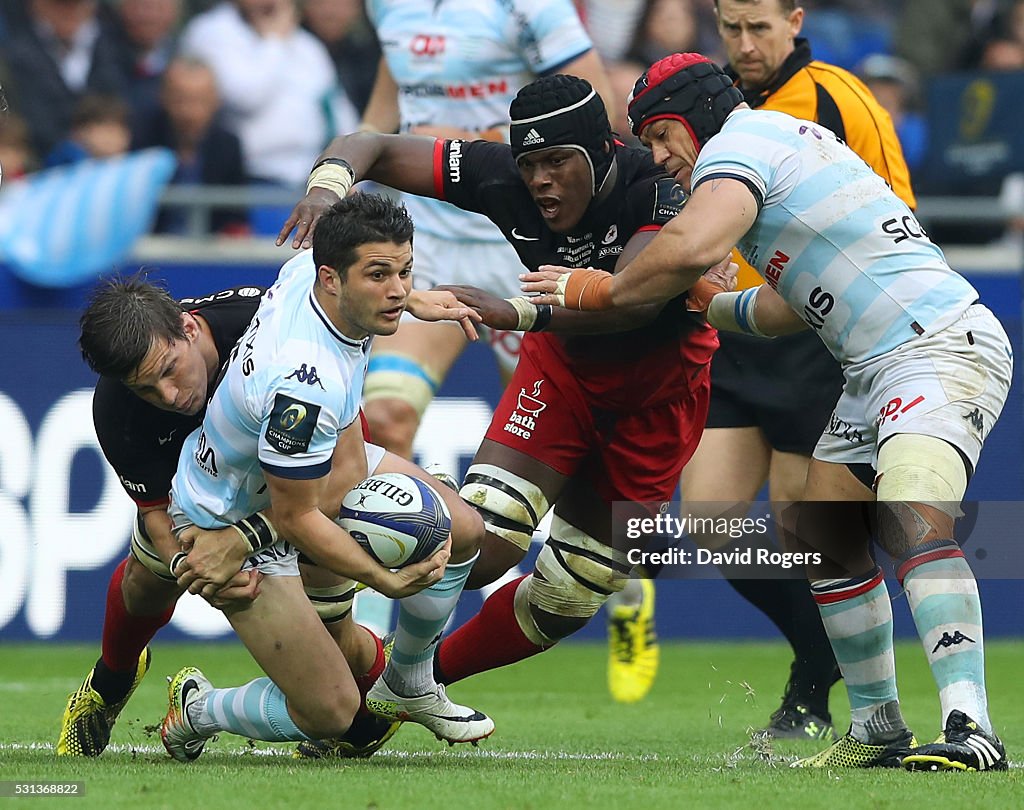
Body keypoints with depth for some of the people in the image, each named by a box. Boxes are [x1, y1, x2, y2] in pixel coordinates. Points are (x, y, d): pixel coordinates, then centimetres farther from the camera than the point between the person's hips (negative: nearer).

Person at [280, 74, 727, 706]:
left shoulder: (656, 190, -33)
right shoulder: (502, 179, -21)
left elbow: (635, 298, -50)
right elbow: (370, 146, -17)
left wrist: (515, 312, -59)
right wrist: (329, 185, -40)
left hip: (656, 387, -2)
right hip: (562, 363, 2)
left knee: (563, 602, 2)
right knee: (482, 543, -21)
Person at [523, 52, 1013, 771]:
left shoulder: (739, 138, -7)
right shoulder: (783, 141, 24)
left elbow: (693, 248, -26)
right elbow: (795, 306, 33)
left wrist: (600, 290, -11)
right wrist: (710, 309, 44)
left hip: (945, 347, -11)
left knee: (912, 517, -28)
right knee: (825, 537, 12)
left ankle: (970, 731, -40)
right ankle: (879, 726, 19)